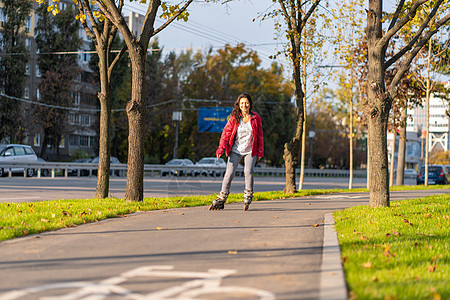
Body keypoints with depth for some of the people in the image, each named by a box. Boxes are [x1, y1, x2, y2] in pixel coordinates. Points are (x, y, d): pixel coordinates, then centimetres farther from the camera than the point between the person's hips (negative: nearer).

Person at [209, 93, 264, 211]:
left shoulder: (256, 118, 1)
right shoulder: (234, 118, -2)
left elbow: (260, 136, 8)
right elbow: (226, 132, -2)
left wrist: (260, 152, 6)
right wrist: (221, 148, -13)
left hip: (250, 151, 0)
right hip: (235, 150, 0)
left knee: (248, 171, -22)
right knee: (229, 173, -10)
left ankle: (248, 195, -1)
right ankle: (221, 198, 3)